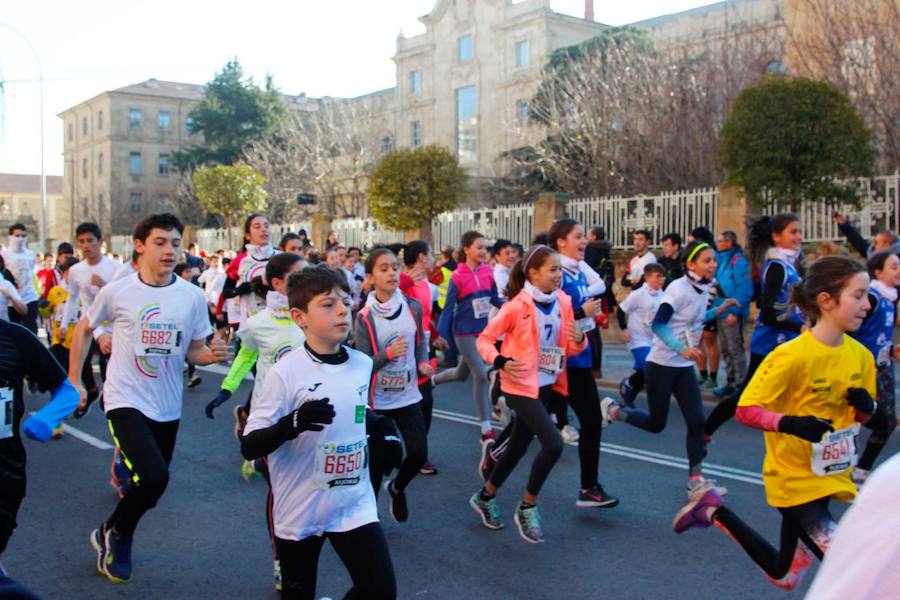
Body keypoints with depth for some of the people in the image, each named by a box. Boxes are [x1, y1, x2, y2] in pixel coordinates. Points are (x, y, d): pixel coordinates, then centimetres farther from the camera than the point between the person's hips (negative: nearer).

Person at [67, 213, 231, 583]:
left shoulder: (193, 296, -4)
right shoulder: (116, 292, -9)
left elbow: (194, 351, 3)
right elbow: (84, 330, 8)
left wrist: (213, 355, -19)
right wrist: (74, 381, 7)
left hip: (167, 407, 4)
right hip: (125, 401, -4)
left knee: (150, 483, 14)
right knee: (154, 477, -21)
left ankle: (118, 541, 44)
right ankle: (113, 533, 9)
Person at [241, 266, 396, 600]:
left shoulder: (363, 364, 0)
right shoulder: (286, 373, -18)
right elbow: (249, 447, -19)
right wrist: (292, 424, -34)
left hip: (355, 503, 4)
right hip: (299, 510, -4)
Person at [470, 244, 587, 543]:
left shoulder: (563, 302, 1)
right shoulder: (517, 306, -16)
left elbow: (570, 347, 8)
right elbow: (484, 339, -10)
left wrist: (579, 339, -15)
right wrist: (501, 362, -27)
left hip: (546, 385, 7)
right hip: (521, 386, -7)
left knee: (518, 446, 16)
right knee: (553, 443, -19)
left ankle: (484, 497, 39)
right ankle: (527, 508, 2)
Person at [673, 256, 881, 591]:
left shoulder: (860, 355, -3)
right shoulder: (792, 356, -22)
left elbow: (862, 415, 11)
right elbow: (745, 410, -19)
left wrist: (866, 406, -12)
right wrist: (791, 423, -35)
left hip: (829, 475, 7)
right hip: (794, 478, -7)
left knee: (783, 575, 17)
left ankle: (715, 512, 33)